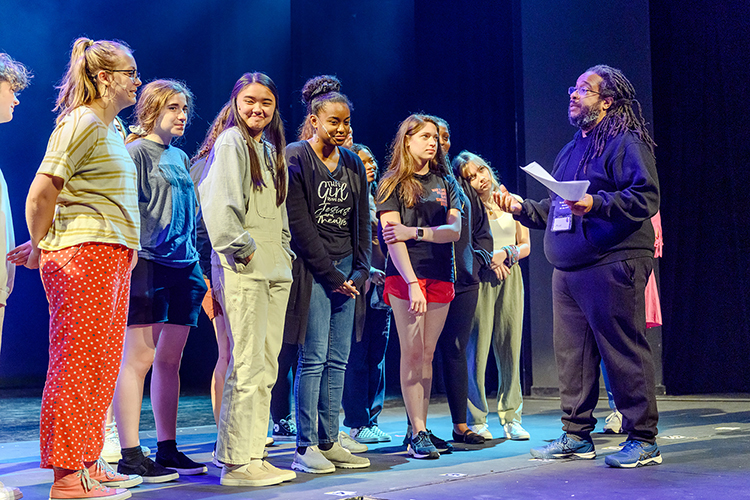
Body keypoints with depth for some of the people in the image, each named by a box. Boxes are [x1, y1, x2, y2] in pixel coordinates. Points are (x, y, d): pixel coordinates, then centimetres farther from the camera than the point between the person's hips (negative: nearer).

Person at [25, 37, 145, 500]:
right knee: (78, 366, -5)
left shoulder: (112, 128, 20)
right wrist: (40, 250, -3)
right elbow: (41, 193, -15)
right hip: (84, 254, -9)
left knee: (101, 367, 12)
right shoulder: (81, 123, -9)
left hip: (112, 257, 9)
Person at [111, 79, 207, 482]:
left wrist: (195, 263, 21)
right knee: (138, 357, -6)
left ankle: (168, 450, 15)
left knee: (169, 360, 9)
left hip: (182, 267, 8)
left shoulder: (180, 157, 21)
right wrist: (131, 254, -17)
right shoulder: (136, 151, -2)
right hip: (147, 264, -7)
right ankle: (130, 456, -3)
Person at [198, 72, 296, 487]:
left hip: (275, 269, 9)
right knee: (247, 366, -10)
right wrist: (242, 249, -15)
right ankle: (236, 463, -5)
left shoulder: (271, 149, 21)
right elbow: (219, 203, -15)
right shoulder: (230, 142, -4)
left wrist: (285, 253, 16)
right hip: (242, 270, -9)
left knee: (266, 367, 9)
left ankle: (253, 454, 16)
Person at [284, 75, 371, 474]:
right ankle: (306, 448, -2)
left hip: (346, 271, 6)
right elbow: (299, 225, -10)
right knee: (314, 358, -8)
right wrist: (332, 275, -12)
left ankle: (329, 442, 11)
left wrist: (360, 271, 4)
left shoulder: (353, 164, 16)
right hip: (312, 271, -6)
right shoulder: (296, 159, -4)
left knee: (338, 360, 5)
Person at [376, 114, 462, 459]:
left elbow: (455, 230, 4)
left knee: (427, 354, 4)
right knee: (412, 353, -7)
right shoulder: (393, 184, 3)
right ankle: (418, 434, -5)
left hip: (441, 276, 4)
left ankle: (419, 428, 10)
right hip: (405, 276, -4)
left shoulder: (446, 183, 15)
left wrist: (415, 231, -11)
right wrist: (411, 282, -18)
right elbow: (392, 237, -7)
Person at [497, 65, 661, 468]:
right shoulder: (570, 152, 23)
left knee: (624, 351, -7)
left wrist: (596, 204, -24)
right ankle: (576, 435, 19)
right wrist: (521, 208, 16)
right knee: (571, 354, 10)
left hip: (612, 266, -9)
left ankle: (643, 439, 1)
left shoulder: (626, 144, -3)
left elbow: (646, 198, -15)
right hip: (567, 269, 9)